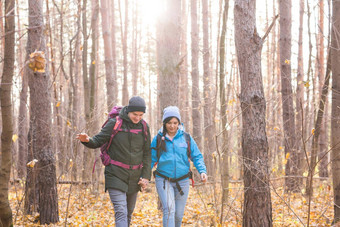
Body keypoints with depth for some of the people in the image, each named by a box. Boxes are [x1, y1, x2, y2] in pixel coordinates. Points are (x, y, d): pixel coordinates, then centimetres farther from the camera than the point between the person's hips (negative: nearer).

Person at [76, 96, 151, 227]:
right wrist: (87, 140, -29)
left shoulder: (144, 127, 2)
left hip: (135, 177, 4)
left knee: (129, 212, 16)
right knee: (121, 212, -14)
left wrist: (146, 176, 0)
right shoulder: (114, 124, -9)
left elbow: (147, 153, 7)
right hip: (116, 175, -4)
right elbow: (98, 141, -5)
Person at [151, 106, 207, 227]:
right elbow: (151, 159, 3)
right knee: (169, 209, -18)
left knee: (179, 214, 8)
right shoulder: (158, 139, 1)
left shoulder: (186, 138, 3)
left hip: (182, 181, 2)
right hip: (163, 180, -2)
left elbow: (197, 156, 3)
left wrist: (202, 171, -13)